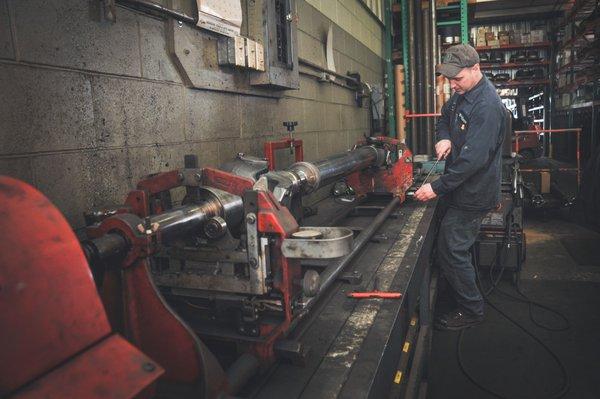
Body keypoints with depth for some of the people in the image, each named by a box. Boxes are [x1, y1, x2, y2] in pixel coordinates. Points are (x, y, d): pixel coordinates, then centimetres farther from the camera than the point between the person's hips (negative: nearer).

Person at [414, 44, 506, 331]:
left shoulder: (487, 106, -24)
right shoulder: (461, 93, 6)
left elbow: (473, 159, -28)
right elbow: (444, 118, 22)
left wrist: (438, 188, -25)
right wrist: (444, 137, -3)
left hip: (473, 194, -10)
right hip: (461, 188, 10)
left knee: (451, 251, -3)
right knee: (455, 248, 19)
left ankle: (471, 310, 16)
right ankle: (468, 302, 38)